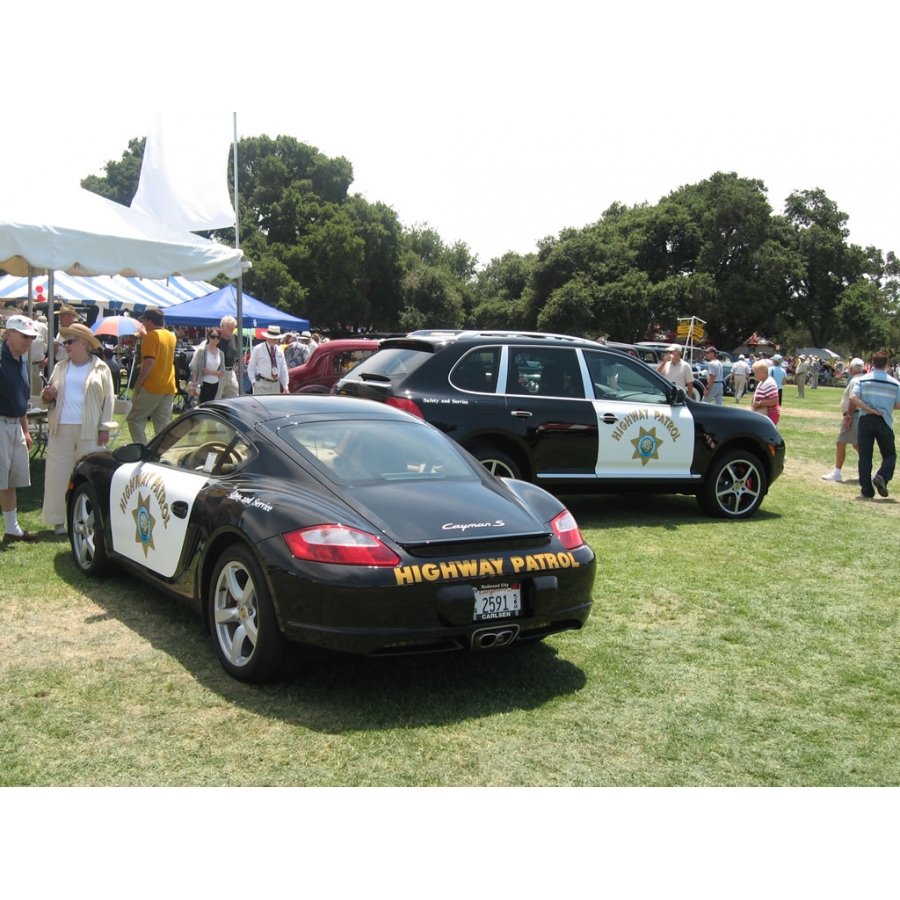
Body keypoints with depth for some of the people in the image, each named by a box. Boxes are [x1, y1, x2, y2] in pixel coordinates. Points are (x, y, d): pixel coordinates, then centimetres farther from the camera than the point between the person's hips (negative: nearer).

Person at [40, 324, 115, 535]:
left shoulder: (100, 369, 2)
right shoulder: (60, 368, 13)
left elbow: (108, 400, 1)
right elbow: (48, 397, 17)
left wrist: (105, 428, -5)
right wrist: (47, 396, -7)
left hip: (89, 430, -3)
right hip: (61, 428, 4)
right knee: (57, 474, 3)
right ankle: (58, 520, 11)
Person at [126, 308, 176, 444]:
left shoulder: (151, 336, -12)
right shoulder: (171, 336, 11)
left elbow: (149, 361, -21)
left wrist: (139, 382, -15)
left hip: (151, 387, -7)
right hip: (169, 387, 7)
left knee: (135, 419, 2)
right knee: (163, 423, 9)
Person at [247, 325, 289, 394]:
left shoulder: (280, 351, 12)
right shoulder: (258, 349, -2)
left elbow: (283, 369, 14)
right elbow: (251, 367, 1)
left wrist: (285, 386, 7)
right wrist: (254, 381, -9)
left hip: (276, 384, 5)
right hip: (262, 384, -5)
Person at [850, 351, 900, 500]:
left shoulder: (863, 379, -2)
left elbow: (854, 398, -14)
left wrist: (871, 410, -10)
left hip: (865, 420, 0)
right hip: (884, 422, 0)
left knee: (865, 456, 5)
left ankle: (867, 491, 4)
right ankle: (882, 476, -13)